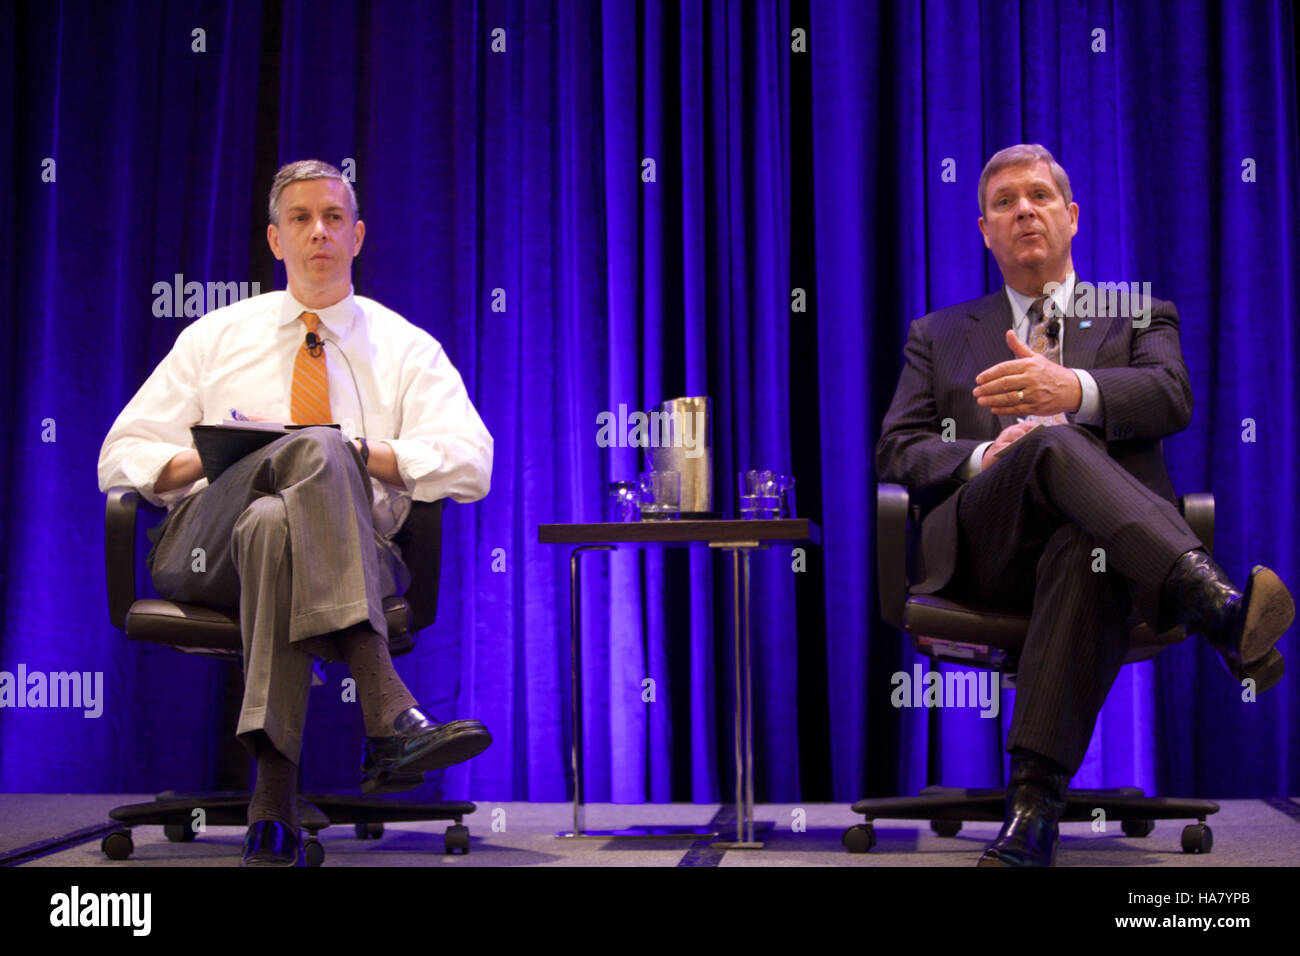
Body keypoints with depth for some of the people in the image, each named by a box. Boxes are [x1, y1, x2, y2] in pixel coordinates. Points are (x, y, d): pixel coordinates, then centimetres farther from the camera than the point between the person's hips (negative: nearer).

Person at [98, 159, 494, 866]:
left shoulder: (406, 349, 15)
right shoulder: (216, 336, 20)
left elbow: (470, 465, -1)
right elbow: (120, 457, 15)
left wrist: (361, 453, -14)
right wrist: (208, 460, -7)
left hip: (350, 558, 0)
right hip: (205, 545, 0)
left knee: (274, 525, -39)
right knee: (313, 447, -34)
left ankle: (273, 802, -44)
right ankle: (389, 716, -49)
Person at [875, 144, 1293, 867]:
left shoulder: (1139, 316, 26)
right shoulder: (940, 334, 30)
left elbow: (1172, 397, 2)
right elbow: (897, 450, 16)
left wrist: (1074, 388, -21)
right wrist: (983, 457, -7)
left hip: (1095, 536, 0)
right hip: (983, 546, 0)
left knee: (1085, 549, -41)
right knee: (1052, 442, -36)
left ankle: (1034, 808, -48)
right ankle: (1219, 607, -59)